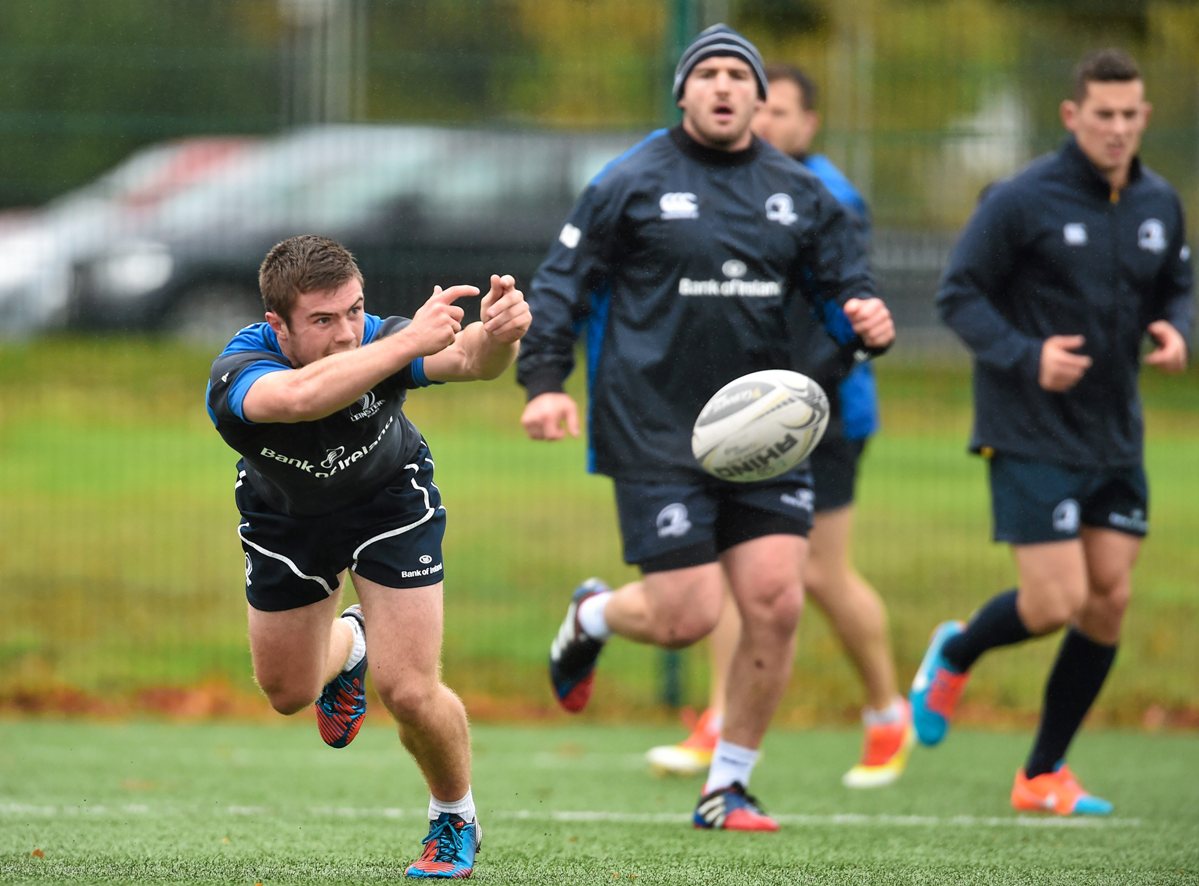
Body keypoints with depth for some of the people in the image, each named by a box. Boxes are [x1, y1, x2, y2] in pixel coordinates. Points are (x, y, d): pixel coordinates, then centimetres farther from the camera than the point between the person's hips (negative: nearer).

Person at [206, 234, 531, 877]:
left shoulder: (380, 340, -35)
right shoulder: (235, 373, -40)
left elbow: (468, 358, -53)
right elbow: (301, 396, -63)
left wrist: (496, 335, -78)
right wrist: (409, 341, -74)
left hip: (389, 503, -1)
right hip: (285, 518, 1)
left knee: (409, 692, -10)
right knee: (288, 692, 17)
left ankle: (455, 820, 20)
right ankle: (348, 643, 53)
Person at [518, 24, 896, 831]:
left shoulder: (801, 195, 10)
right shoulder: (633, 184, -1)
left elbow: (844, 289, 12)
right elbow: (561, 282, 2)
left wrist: (869, 323, -11)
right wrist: (546, 380, -10)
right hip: (658, 434, -4)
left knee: (776, 603, -6)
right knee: (686, 618, -8)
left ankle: (729, 787, 10)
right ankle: (591, 617, 28)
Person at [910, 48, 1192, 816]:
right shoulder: (1021, 202, -12)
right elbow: (959, 295, -8)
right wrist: (1026, 357, -21)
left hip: (1116, 436, 6)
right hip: (1032, 435, -6)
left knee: (1110, 600, 2)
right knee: (1057, 603, -11)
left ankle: (1044, 774, 14)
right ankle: (955, 655, 23)